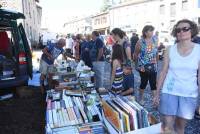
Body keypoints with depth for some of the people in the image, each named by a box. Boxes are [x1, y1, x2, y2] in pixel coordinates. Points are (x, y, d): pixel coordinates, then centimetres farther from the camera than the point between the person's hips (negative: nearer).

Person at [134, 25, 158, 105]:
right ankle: (141, 99, 28)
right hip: (143, 67, -3)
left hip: (153, 67, 3)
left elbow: (156, 53, 11)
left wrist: (156, 62, 10)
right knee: (144, 82, 8)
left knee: (153, 83, 1)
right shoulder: (140, 42, -8)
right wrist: (138, 64, 5)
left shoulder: (155, 41, 3)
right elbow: (136, 54, -1)